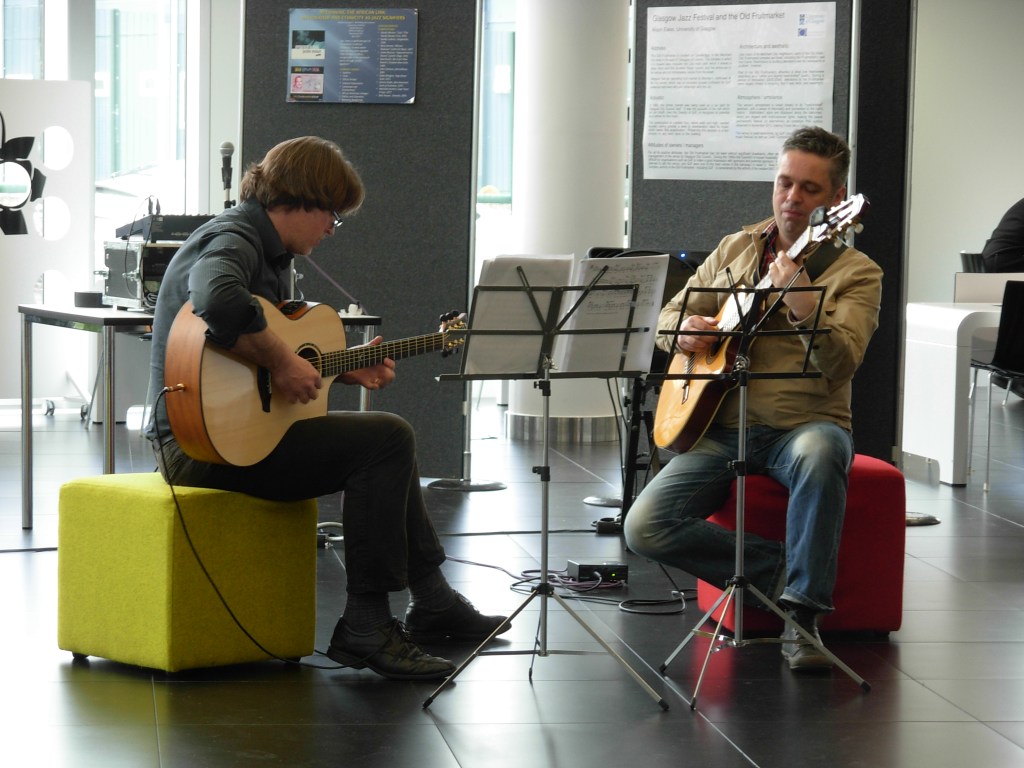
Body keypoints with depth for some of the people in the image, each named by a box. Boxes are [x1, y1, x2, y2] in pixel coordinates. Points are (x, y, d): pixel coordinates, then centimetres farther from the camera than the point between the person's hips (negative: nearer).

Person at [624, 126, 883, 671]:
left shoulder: (855, 273, 0)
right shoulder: (735, 250, 15)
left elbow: (841, 365, -16)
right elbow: (667, 317, 20)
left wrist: (801, 303, -33)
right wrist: (682, 331, -5)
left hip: (805, 426, -4)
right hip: (723, 427, 4)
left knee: (819, 454, -42)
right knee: (644, 528, -18)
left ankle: (801, 615, -32)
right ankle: (776, 570, -4)